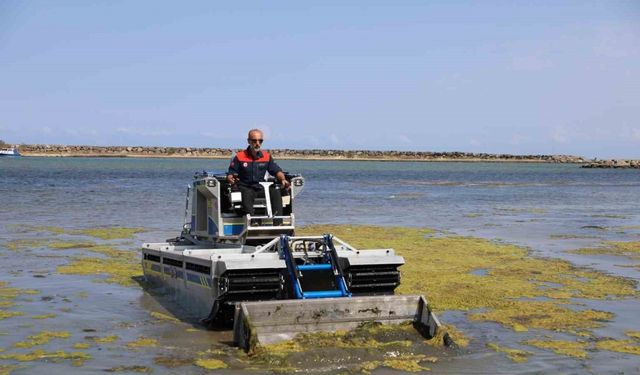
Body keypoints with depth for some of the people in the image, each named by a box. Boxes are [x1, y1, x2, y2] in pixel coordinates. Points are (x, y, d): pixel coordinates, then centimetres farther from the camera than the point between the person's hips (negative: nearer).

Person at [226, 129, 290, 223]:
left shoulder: (267, 156, 8)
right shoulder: (239, 157, 0)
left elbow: (277, 171, 10)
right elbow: (230, 174, 0)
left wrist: (283, 179, -11)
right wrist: (231, 180, -24)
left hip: (261, 188, 3)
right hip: (245, 187, -3)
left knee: (275, 192, -25)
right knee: (247, 195, -37)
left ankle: (277, 223, -27)